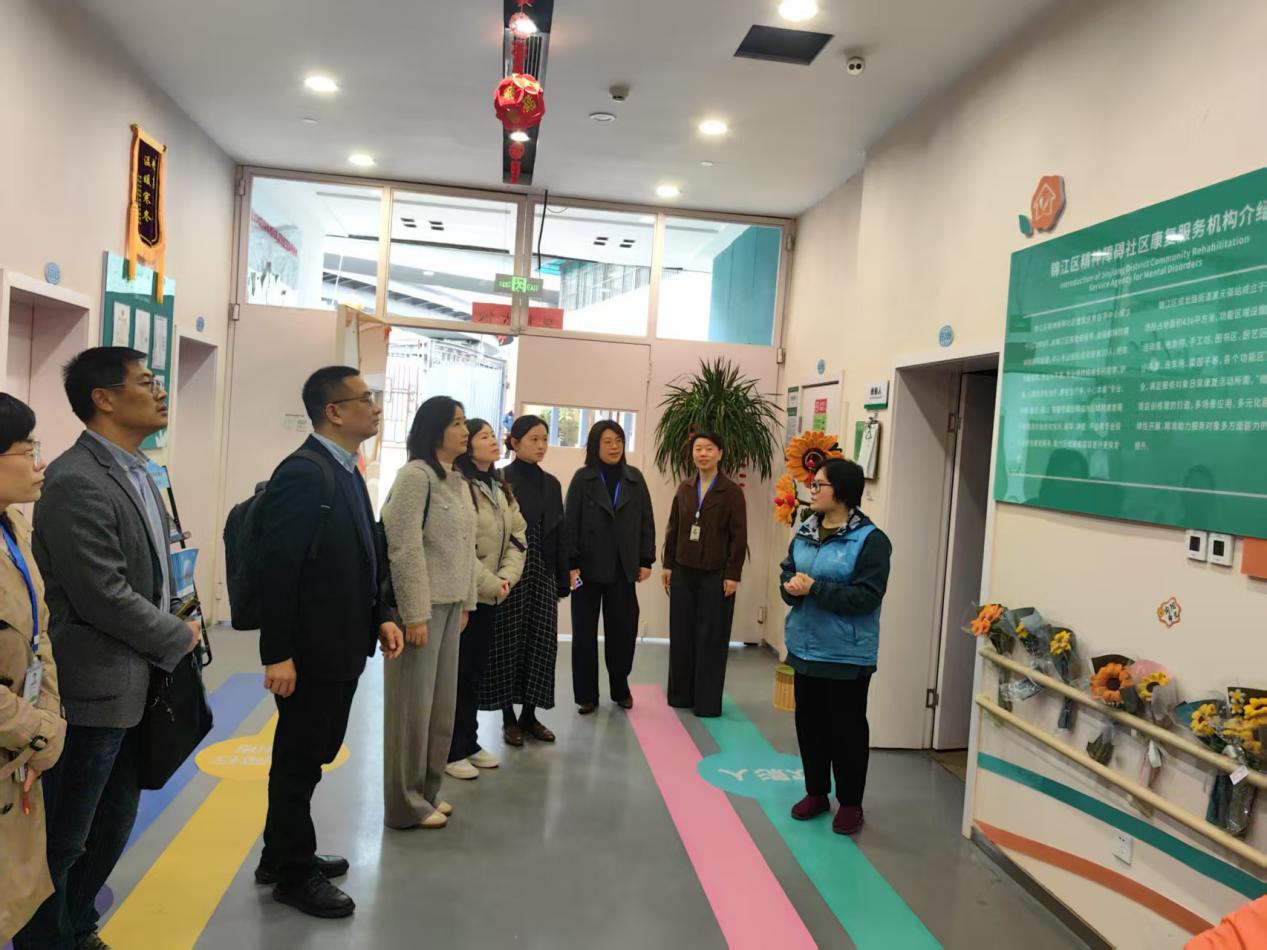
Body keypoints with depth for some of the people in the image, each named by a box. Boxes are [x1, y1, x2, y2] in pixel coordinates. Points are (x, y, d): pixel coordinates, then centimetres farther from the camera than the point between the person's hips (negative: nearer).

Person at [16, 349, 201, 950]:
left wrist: (176, 618, 3)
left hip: (138, 686, 9)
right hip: (94, 691, -9)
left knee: (113, 824, 22)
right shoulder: (76, 482, -20)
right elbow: (103, 597, -23)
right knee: (63, 839, 9)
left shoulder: (134, 473, 10)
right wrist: (179, 637, -11)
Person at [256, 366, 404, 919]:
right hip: (311, 650, -9)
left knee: (310, 757, 22)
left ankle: (282, 856, 40)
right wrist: (277, 654, -22)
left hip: (342, 646, 9)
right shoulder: (303, 472, -20)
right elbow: (277, 569, -22)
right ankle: (295, 874, 27)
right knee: (299, 761, 9)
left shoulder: (348, 472, 11)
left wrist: (380, 618, 7)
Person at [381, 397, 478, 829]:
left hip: (450, 604, 8)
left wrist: (466, 603, 13)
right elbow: (405, 549, -18)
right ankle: (406, 802, 16)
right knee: (413, 703, 3)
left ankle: (427, 790, 29)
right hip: (423, 604, -8)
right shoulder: (416, 475, -14)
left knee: (441, 702, 15)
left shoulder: (458, 480, 11)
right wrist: (415, 614, -19)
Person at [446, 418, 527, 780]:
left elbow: (518, 536, 8)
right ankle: (451, 751, 12)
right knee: (455, 674, 1)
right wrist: (491, 585, -15)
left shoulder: (502, 489, 11)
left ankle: (469, 743, 26)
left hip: (489, 596, 8)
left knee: (475, 673, 15)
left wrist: (507, 578, -8)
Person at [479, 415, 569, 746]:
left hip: (543, 574, 5)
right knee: (509, 643, 2)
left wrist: (562, 579, 8)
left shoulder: (552, 483, 12)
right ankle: (509, 718, 13)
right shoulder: (500, 480, -5)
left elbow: (560, 532, 12)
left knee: (541, 642, 6)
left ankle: (530, 714, 18)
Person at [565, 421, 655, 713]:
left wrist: (646, 560, 2)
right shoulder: (583, 478, -1)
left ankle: (621, 688, 24)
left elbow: (646, 521, 7)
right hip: (589, 566, -2)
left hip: (623, 568, 2)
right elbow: (571, 523, -4)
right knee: (585, 631, 5)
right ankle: (587, 695, 15)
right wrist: (571, 564, -10)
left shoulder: (635, 478, 6)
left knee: (623, 629, 5)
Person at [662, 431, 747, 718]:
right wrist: (668, 564, 6)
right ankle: (681, 694, 22)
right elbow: (673, 529, 10)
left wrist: (733, 574, -12)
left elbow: (739, 536, -8)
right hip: (683, 571, 5)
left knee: (711, 638, 2)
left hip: (716, 574, -4)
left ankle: (708, 701, 11)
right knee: (681, 635, 10)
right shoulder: (684, 488, 7)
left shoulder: (732, 491, -7)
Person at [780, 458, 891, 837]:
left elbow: (866, 597, -20)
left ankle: (850, 802, 23)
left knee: (847, 728, 7)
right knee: (809, 722, 16)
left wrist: (815, 588, -25)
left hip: (847, 655, -6)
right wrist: (792, 585, -12)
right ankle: (816, 792, 33)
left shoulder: (870, 539, -15)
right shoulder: (805, 532, 6)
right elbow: (787, 574, 12)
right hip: (806, 646, 7)